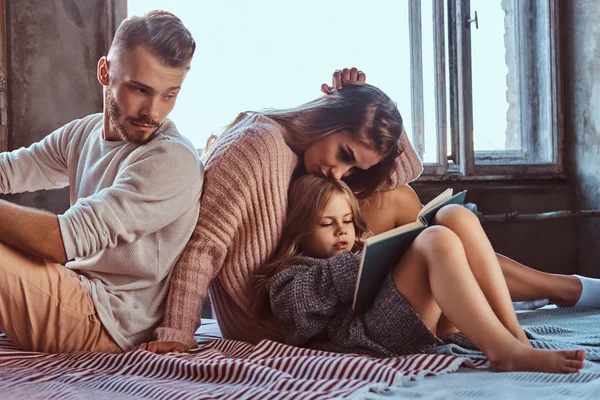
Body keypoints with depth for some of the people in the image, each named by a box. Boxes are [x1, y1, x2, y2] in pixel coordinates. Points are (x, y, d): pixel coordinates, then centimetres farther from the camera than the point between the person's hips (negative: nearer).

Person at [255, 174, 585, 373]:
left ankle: (514, 333, -23)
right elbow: (327, 287, -6)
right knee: (437, 240, -25)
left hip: (428, 322, 7)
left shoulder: (358, 255, 40)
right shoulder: (288, 281, 17)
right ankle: (502, 350, -39)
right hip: (370, 334, -7)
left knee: (455, 215, -8)